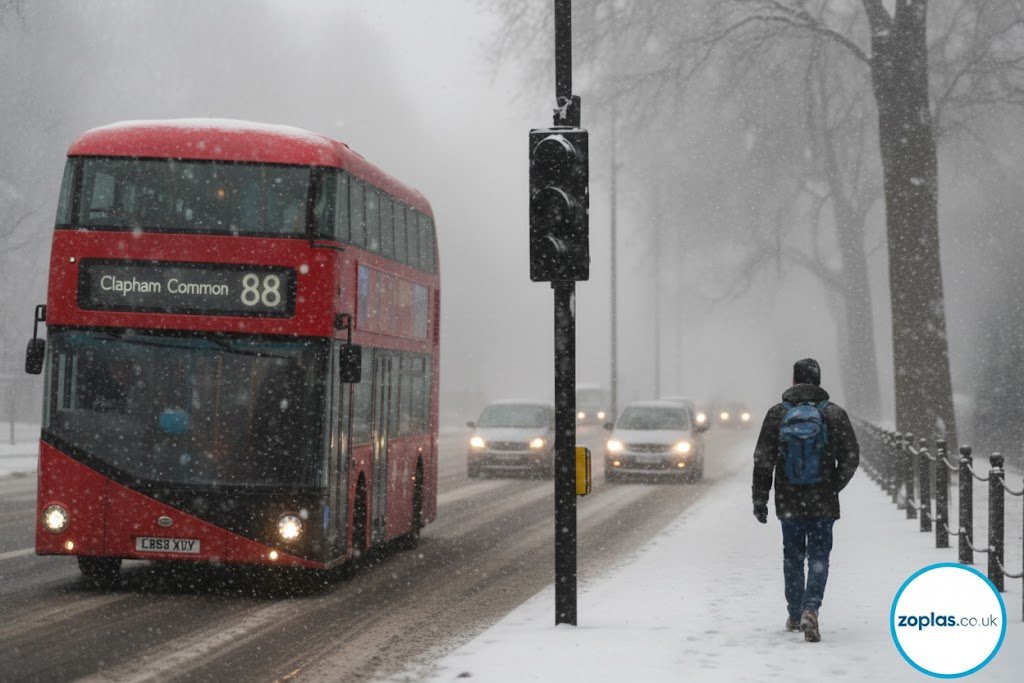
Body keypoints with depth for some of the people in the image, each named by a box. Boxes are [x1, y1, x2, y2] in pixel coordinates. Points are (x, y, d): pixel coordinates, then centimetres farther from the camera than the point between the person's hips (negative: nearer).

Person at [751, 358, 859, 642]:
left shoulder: (777, 413, -1)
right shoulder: (834, 414, -3)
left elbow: (763, 460, -1)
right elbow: (851, 458, -2)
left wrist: (760, 499, 4)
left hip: (788, 502, 1)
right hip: (823, 503, -1)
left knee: (792, 557, 15)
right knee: (819, 557, 3)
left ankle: (795, 616, 22)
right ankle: (810, 609, -18)